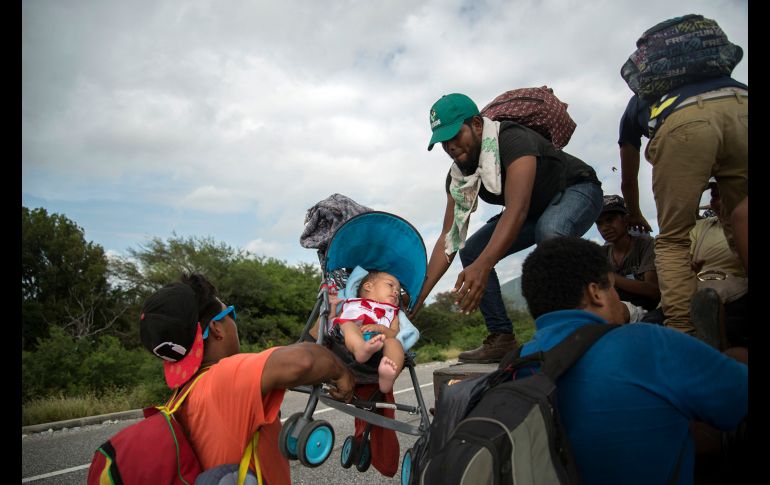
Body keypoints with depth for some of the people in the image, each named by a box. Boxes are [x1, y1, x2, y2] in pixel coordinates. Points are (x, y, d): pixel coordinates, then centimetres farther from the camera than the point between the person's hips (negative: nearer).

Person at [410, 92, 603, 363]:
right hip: (536, 211, 7)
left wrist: (483, 267, -60)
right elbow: (449, 237, -14)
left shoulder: (514, 140, -34)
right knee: (471, 251, -6)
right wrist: (419, 295, -23)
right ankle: (501, 338, -4)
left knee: (549, 230, -40)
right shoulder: (458, 177, -11)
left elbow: (517, 210, -46)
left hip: (577, 190, -7)